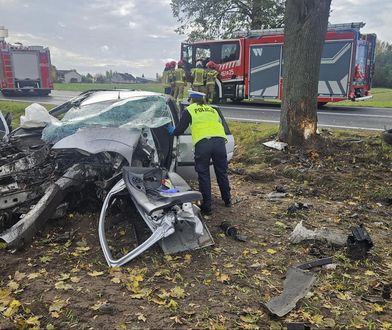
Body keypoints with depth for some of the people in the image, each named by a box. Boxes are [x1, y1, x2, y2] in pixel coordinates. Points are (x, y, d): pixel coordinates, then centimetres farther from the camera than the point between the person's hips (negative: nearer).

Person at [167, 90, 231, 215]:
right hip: (219, 141, 4)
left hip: (202, 143, -4)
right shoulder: (212, 110, 29)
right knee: (222, 172, 18)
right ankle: (227, 200, 30)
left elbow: (179, 130, 14)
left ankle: (207, 206, 9)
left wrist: (172, 130, 35)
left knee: (204, 175, 6)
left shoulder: (189, 110, 16)